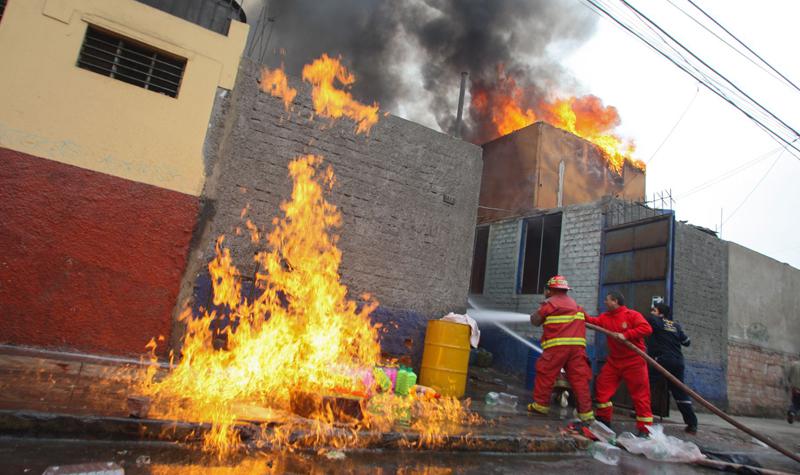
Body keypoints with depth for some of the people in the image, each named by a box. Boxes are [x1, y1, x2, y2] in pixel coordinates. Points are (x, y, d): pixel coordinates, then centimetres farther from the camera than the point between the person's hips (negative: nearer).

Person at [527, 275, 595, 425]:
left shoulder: (550, 302, 2)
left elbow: (535, 321, 6)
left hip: (557, 345, -5)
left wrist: (535, 314, 28)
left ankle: (540, 404, 10)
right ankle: (586, 412, 0)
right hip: (578, 345, 5)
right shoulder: (575, 304, 22)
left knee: (545, 374, 6)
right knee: (579, 378, 3)